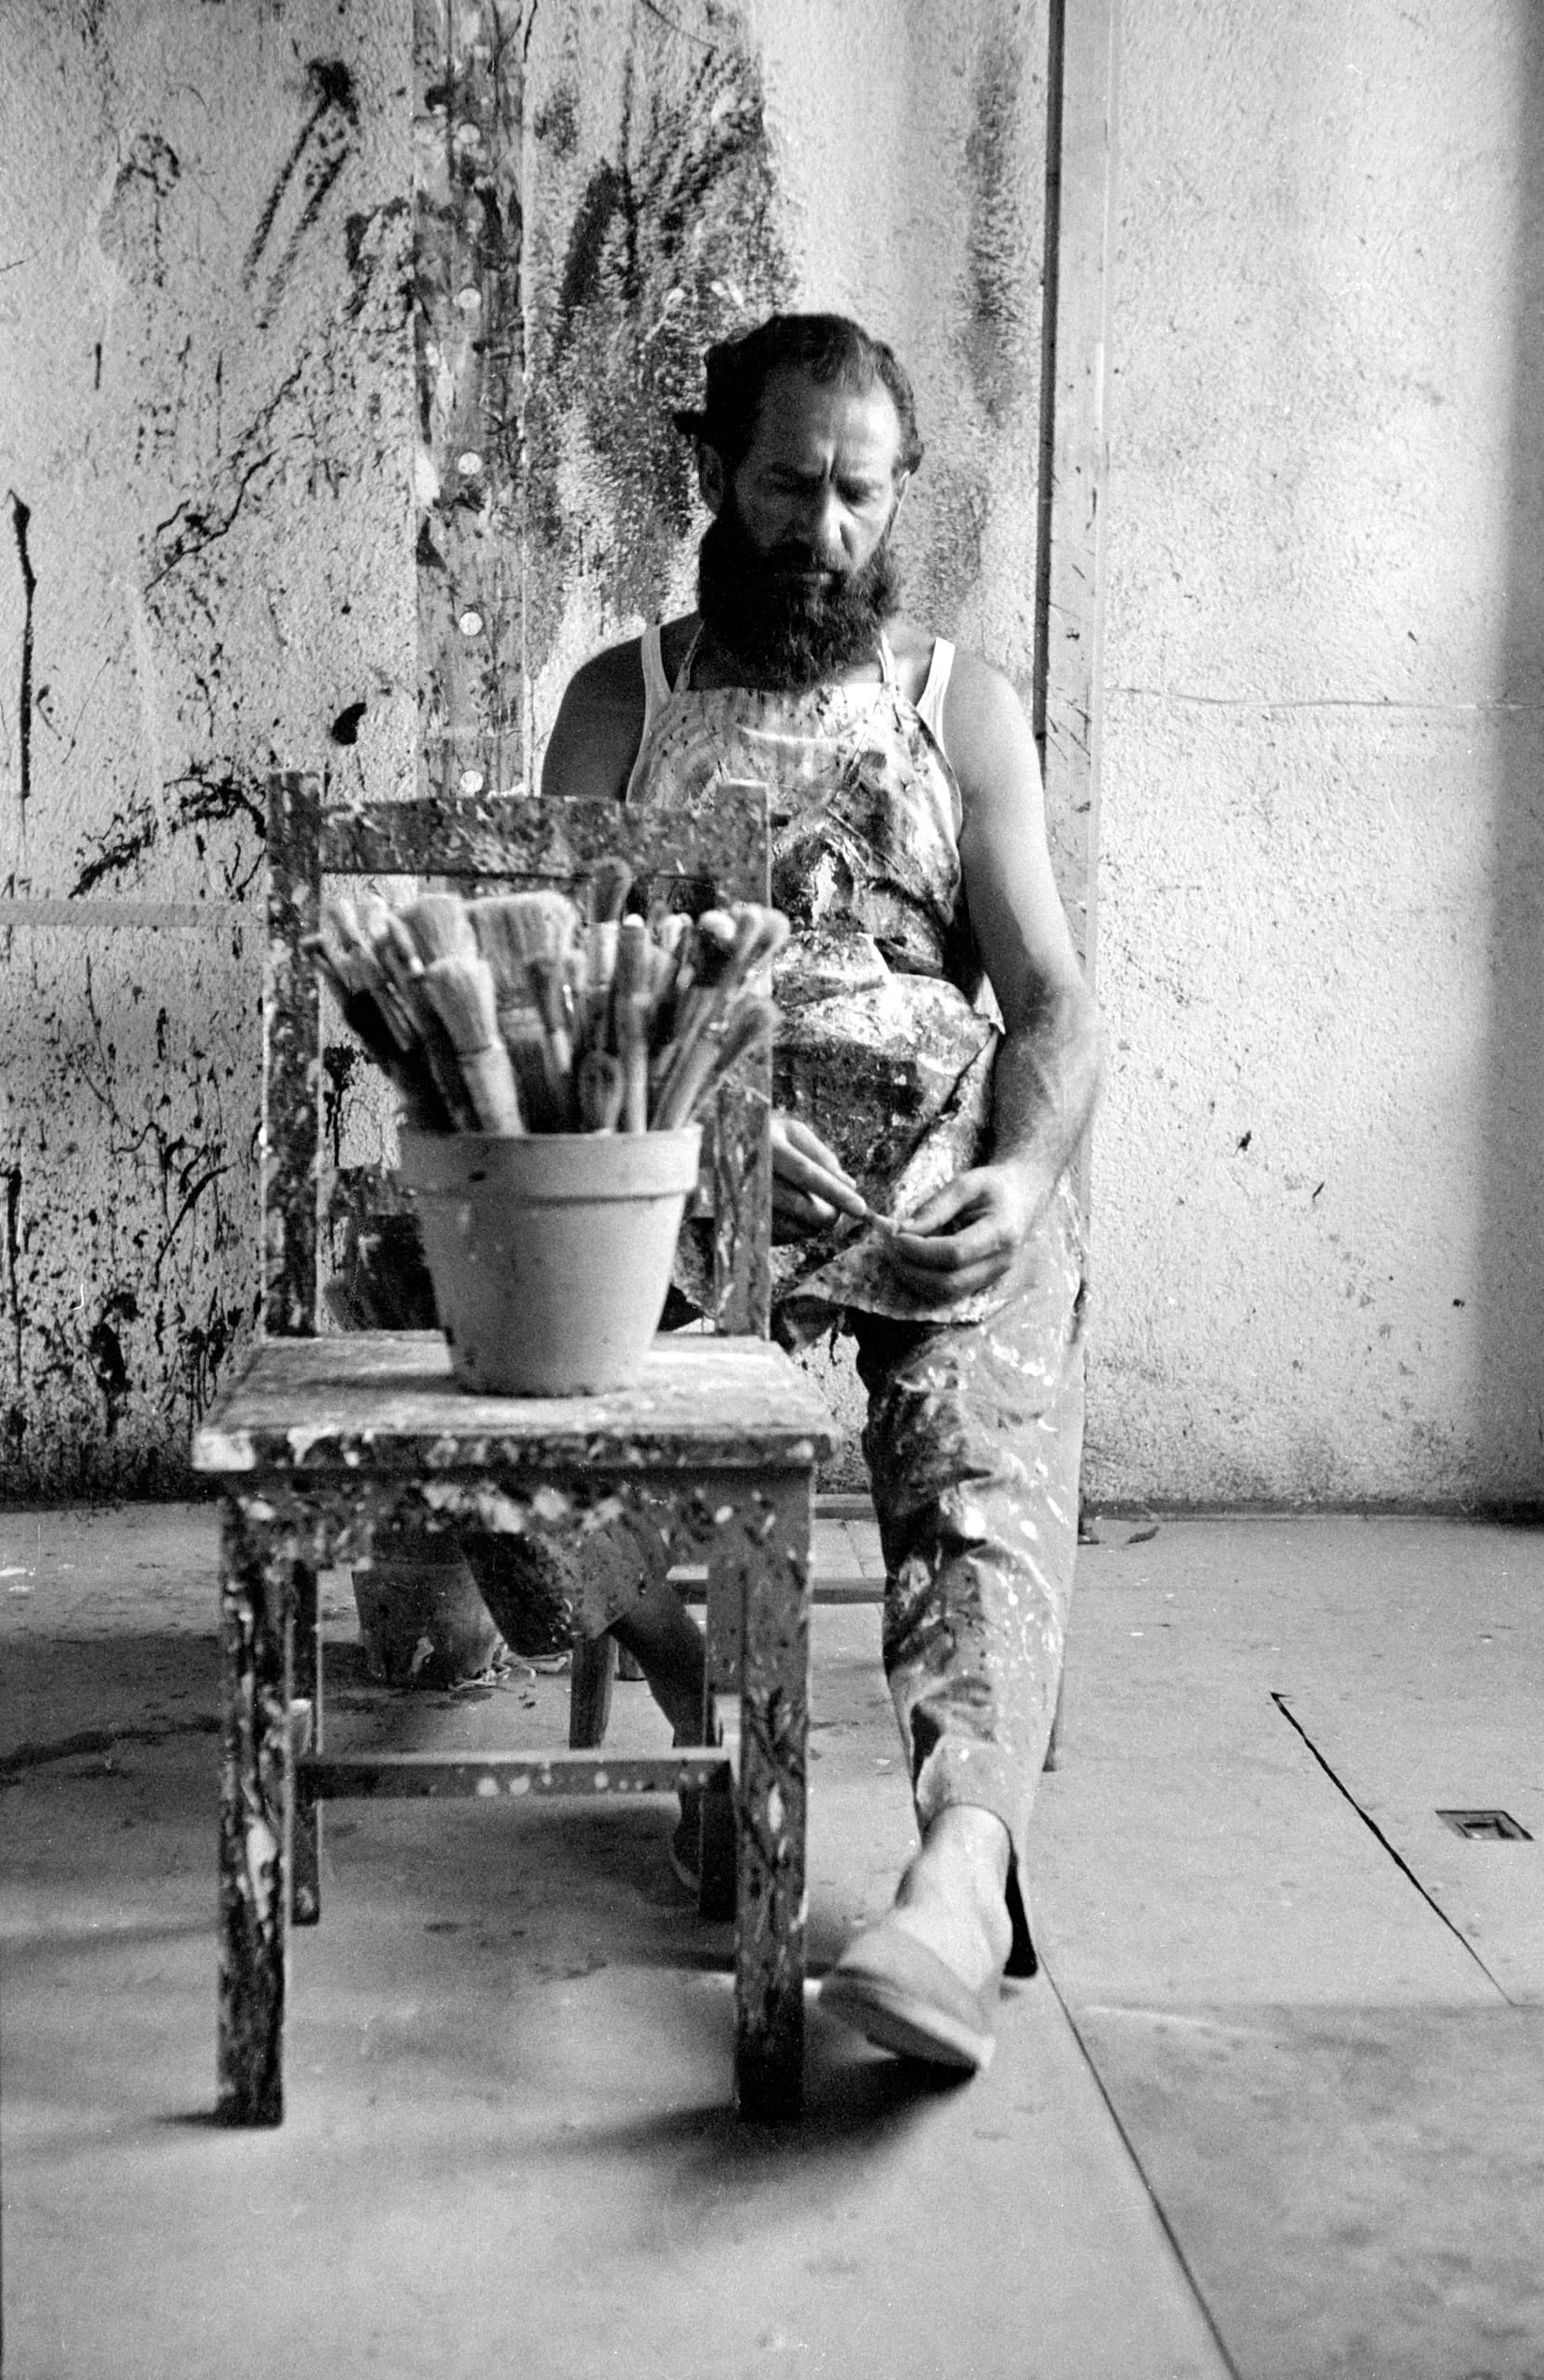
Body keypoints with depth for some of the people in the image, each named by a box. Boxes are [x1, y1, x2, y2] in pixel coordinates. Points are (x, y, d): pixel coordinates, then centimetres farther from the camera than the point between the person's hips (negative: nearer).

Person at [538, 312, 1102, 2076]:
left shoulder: (961, 707, 15)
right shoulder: (621, 701, 15)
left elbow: (1052, 998, 7)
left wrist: (1022, 1178, -15)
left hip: (950, 1177, 0)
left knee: (989, 1473, -27)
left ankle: (961, 1879, -41)